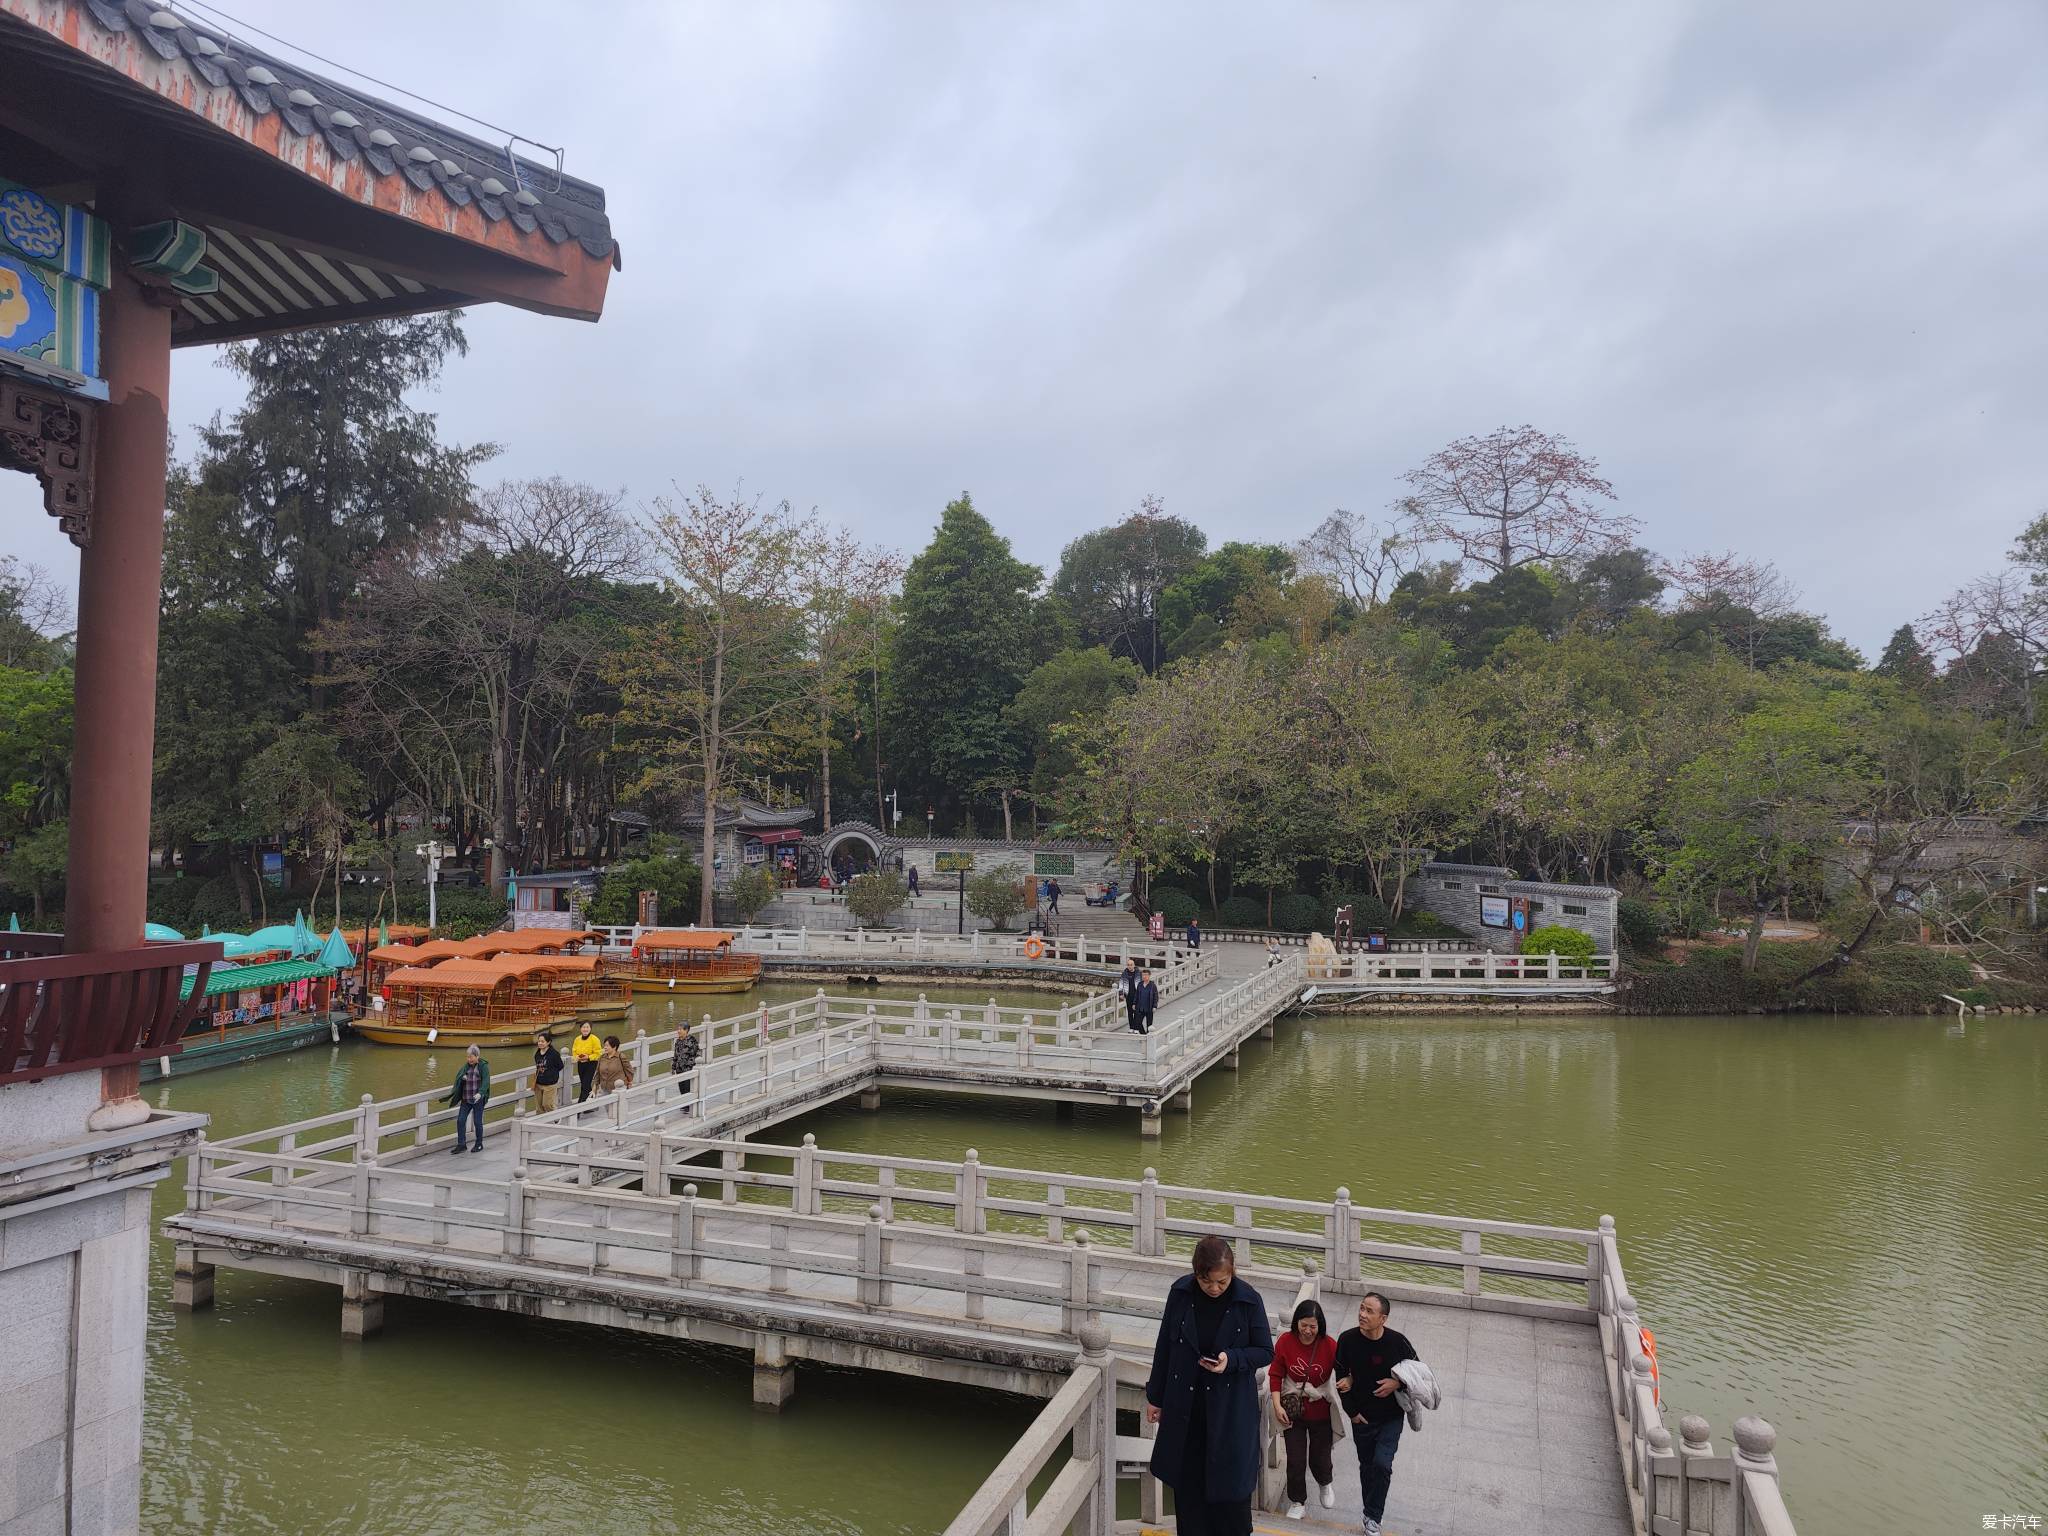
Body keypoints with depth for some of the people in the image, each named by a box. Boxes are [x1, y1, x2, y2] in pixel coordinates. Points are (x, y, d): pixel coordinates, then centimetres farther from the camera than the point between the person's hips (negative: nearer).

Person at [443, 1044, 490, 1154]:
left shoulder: (483, 1066, -7)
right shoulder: (466, 1066, 9)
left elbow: (485, 1081, -17)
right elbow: (459, 1077, 4)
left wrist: (480, 1093, -31)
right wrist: (462, 1077, -19)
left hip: (478, 1100, -5)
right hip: (466, 1099, 5)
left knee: (477, 1122, 2)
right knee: (460, 1121, -1)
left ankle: (479, 1144, 18)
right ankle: (461, 1145, 8)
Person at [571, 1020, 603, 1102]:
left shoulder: (594, 1039, -13)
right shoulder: (577, 1039, 4)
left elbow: (598, 1053, -12)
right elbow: (574, 1051, 13)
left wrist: (588, 1057, -23)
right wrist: (577, 1057, -8)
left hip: (591, 1064, -6)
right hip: (580, 1064, 6)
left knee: (585, 1086, -11)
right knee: (583, 1084, 15)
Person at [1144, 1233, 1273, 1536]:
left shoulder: (1248, 1300, -15)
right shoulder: (1181, 1292, -10)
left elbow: (1265, 1352, -4)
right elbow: (1165, 1345, 1)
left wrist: (1231, 1359, -23)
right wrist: (1155, 1396, 7)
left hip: (1230, 1406, -2)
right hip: (1184, 1403, 2)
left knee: (1230, 1484, 4)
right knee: (1187, 1483, 12)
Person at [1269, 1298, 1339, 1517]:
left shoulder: (1330, 1345, -17)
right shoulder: (1285, 1341, -15)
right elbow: (1276, 1375, -7)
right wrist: (1277, 1405, -12)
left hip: (1320, 1413, 0)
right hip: (1292, 1411, 0)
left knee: (1319, 1459, 13)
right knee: (1295, 1460, 6)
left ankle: (1326, 1482, 48)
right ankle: (1298, 1501, 31)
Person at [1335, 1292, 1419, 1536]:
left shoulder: (1397, 1342, -20)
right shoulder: (1348, 1339, -16)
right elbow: (1341, 1377, -3)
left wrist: (1398, 1383, -20)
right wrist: (1352, 1411, -3)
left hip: (1391, 1417, -2)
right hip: (1362, 1417, 2)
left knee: (1382, 1465, -13)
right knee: (1367, 1466, 14)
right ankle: (1373, 1513, 36)